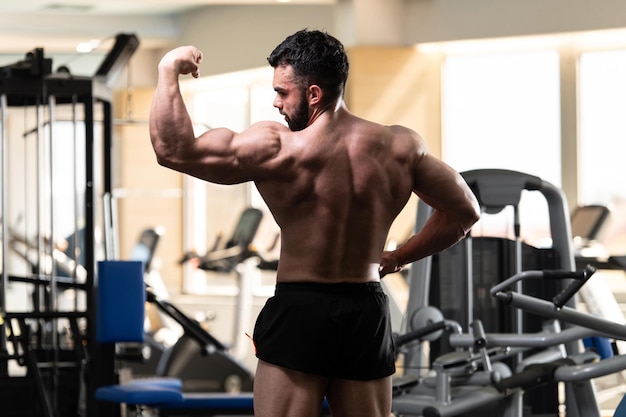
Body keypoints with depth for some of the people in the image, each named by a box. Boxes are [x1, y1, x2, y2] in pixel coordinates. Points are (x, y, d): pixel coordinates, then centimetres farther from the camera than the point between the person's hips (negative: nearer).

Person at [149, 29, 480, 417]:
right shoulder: (401, 146, -2)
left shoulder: (279, 149, -17)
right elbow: (465, 211, 9)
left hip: (300, 312, -4)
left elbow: (174, 150, -17)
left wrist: (168, 71, -4)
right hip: (367, 313, 4)